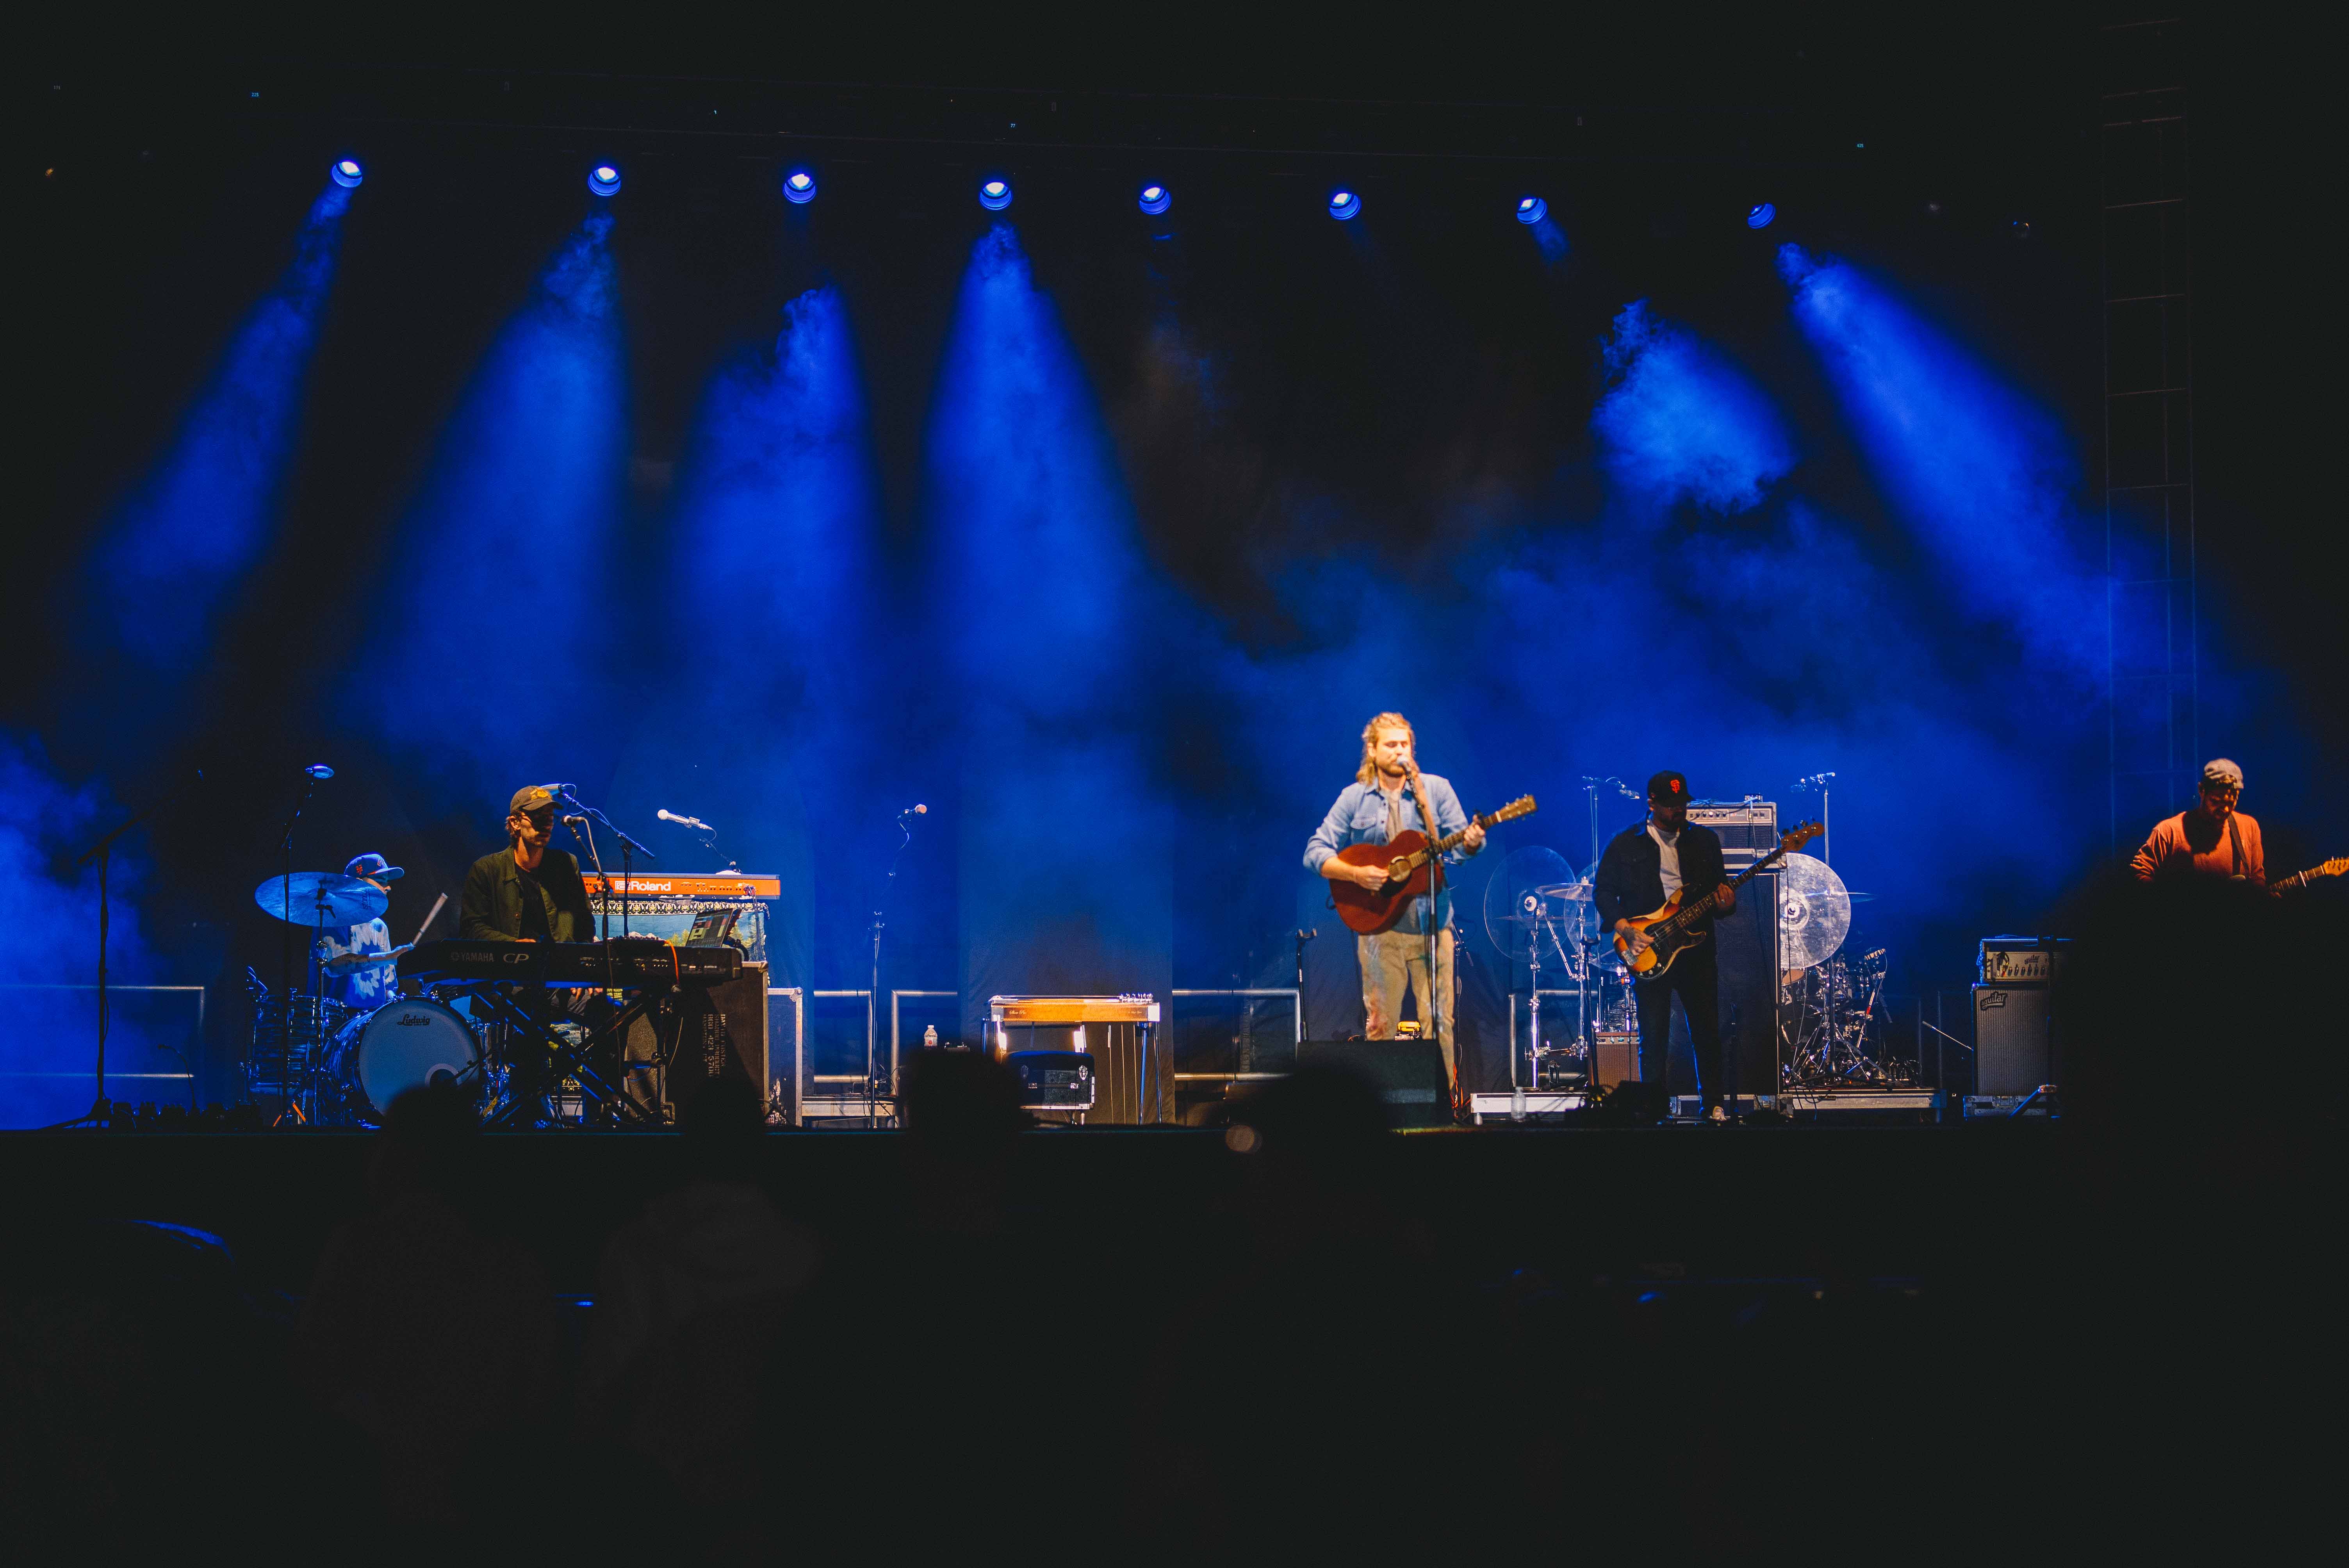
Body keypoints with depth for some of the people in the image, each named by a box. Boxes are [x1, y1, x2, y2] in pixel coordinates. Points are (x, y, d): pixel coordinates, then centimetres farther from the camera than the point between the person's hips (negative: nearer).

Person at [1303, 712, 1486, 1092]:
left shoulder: (1436, 789, 7)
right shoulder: (1354, 798, 6)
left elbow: (1458, 846, 2)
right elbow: (1316, 852, 2)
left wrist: (1471, 843, -22)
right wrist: (1356, 874, -14)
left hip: (1432, 923, 1)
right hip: (1380, 927, 0)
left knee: (1439, 1021, -1)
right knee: (1380, 1024, 0)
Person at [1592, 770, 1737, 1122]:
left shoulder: (1705, 841, 10)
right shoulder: (1626, 844, 3)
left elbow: (1721, 884, 14)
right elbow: (1603, 891, 3)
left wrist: (1725, 900, -10)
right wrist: (1624, 928, -11)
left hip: (1696, 946, 2)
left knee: (1707, 1030, 3)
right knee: (1653, 1036, -3)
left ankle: (1713, 1104, 13)